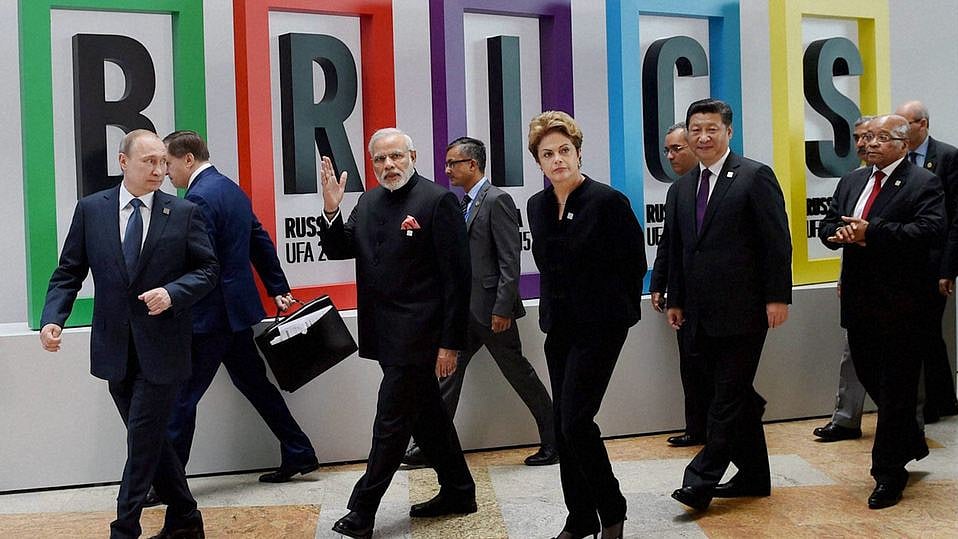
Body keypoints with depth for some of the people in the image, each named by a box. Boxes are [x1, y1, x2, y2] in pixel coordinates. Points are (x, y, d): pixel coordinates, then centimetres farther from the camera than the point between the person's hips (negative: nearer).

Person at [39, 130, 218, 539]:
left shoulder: (184, 212, -3)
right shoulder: (91, 210, 3)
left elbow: (207, 270, -1)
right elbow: (68, 273, 4)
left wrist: (172, 292, -18)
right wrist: (53, 318, -11)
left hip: (161, 347, -3)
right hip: (117, 348, 3)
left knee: (143, 439, -2)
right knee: (149, 439, 13)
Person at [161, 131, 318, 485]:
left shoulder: (199, 198, -17)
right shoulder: (232, 190, 12)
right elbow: (261, 243, 18)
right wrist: (279, 289, 23)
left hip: (211, 315, -10)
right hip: (240, 309, 10)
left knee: (182, 397, -2)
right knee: (254, 384, 18)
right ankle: (299, 455, 23)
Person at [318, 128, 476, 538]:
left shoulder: (438, 201, -12)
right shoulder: (368, 202, 9)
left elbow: (457, 277, -14)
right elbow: (339, 250, 12)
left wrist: (450, 343, -16)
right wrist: (331, 209, -8)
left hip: (417, 336, -7)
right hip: (387, 335, 8)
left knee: (391, 423, -2)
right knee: (426, 415, 17)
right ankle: (458, 493, 31)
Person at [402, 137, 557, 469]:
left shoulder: (497, 200, -13)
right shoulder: (464, 204, 14)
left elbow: (510, 261, -18)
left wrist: (502, 309, -21)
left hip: (491, 307, -8)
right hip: (466, 309, 9)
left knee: (519, 373, 2)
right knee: (448, 370, 8)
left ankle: (554, 441, 15)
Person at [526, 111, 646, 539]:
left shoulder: (608, 201, -13)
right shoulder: (537, 206, 6)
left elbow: (635, 262, -5)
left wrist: (618, 311, 3)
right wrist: (554, 307, 15)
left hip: (600, 327, -7)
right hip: (559, 327, 7)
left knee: (575, 422, -11)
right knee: (563, 425, 9)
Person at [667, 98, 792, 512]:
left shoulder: (755, 176, -4)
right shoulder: (683, 187, 15)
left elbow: (777, 242, -7)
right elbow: (677, 248, 19)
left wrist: (777, 297, -12)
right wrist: (675, 300, 15)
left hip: (742, 309, -7)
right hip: (703, 313, 7)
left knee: (730, 395, -6)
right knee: (735, 395, 13)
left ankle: (702, 480, -6)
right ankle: (753, 475, 23)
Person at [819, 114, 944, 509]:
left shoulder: (924, 184, -7)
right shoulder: (850, 181, 14)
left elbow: (930, 231, -21)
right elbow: (828, 226, 13)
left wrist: (870, 232, -25)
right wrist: (841, 235, -11)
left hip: (901, 303, -7)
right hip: (861, 299, 7)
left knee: (896, 388, 0)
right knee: (869, 378, 16)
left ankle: (888, 473, 9)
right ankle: (911, 443, 38)